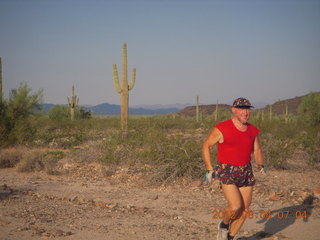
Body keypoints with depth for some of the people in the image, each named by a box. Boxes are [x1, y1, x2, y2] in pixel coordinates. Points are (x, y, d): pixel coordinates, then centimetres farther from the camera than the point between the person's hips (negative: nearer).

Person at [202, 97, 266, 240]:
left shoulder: (252, 131, 3)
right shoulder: (222, 129, -13)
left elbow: (257, 150, 17)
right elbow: (206, 146, -3)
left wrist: (261, 165, -2)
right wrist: (209, 169, -8)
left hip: (246, 173, 6)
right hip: (227, 173, -5)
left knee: (244, 210, 6)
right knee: (235, 206, -20)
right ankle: (224, 225, 13)